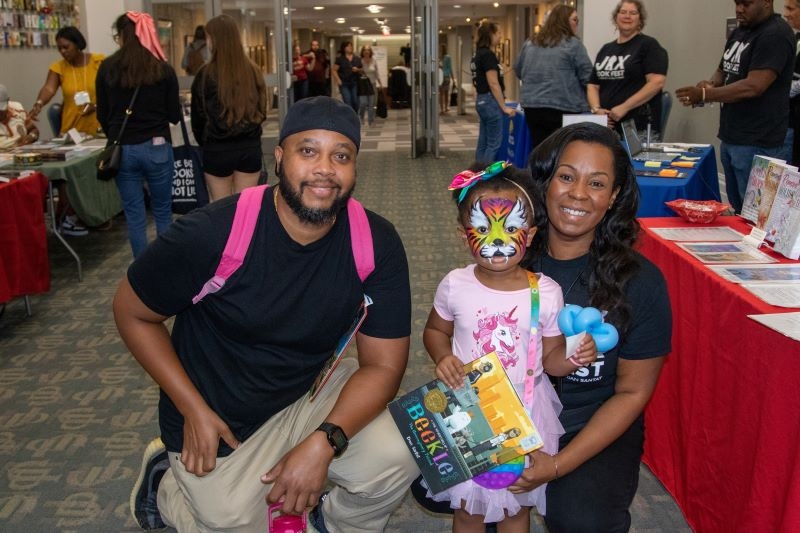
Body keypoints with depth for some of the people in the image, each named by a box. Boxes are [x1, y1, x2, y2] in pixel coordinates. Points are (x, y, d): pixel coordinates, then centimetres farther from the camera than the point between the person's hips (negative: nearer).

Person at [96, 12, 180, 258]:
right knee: (163, 213, 12)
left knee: (135, 216, 8)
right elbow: (175, 115, 0)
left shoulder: (107, 68, -2)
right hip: (157, 147, -1)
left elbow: (102, 114, 5)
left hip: (123, 149, 1)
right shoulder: (163, 69, -5)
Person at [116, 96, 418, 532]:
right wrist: (193, 410, -15)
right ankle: (165, 483, 29)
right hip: (218, 423, -2)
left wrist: (322, 443, -28)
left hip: (314, 391, 3)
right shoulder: (212, 233, -24)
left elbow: (383, 364, -13)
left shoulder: (377, 243, -17)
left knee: (396, 461, -19)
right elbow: (132, 313, -10)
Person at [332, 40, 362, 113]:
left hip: (355, 84, 3)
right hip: (344, 84, -3)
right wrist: (338, 80, -12)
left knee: (355, 103, 2)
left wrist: (357, 70, -6)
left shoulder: (357, 58, 10)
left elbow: (361, 70, 16)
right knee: (348, 103, -11)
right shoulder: (340, 58, 1)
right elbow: (334, 70, 0)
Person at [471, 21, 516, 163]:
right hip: (490, 101, -9)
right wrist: (504, 107, -13)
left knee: (483, 143, 11)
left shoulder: (477, 54, 13)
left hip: (481, 100, 9)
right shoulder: (488, 55, -15)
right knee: (494, 143, -4)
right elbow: (493, 84, -18)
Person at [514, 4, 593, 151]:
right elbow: (587, 77, -5)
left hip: (531, 106, 6)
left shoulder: (530, 43, 12)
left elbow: (518, 71, 24)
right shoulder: (573, 44, -5)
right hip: (563, 108, -5)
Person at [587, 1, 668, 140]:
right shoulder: (605, 49, 18)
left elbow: (657, 81, -12)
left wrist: (624, 107, -17)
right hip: (608, 126, 5)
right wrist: (596, 109, -5)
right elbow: (593, 85, 16)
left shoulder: (648, 45, 0)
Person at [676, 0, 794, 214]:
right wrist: (710, 84, -3)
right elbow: (723, 71, 20)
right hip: (730, 138, 9)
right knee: (736, 210, 15)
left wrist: (704, 95, -19)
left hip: (757, 144, -9)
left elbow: (753, 86, -22)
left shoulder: (776, 34, -15)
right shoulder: (739, 32, 14)